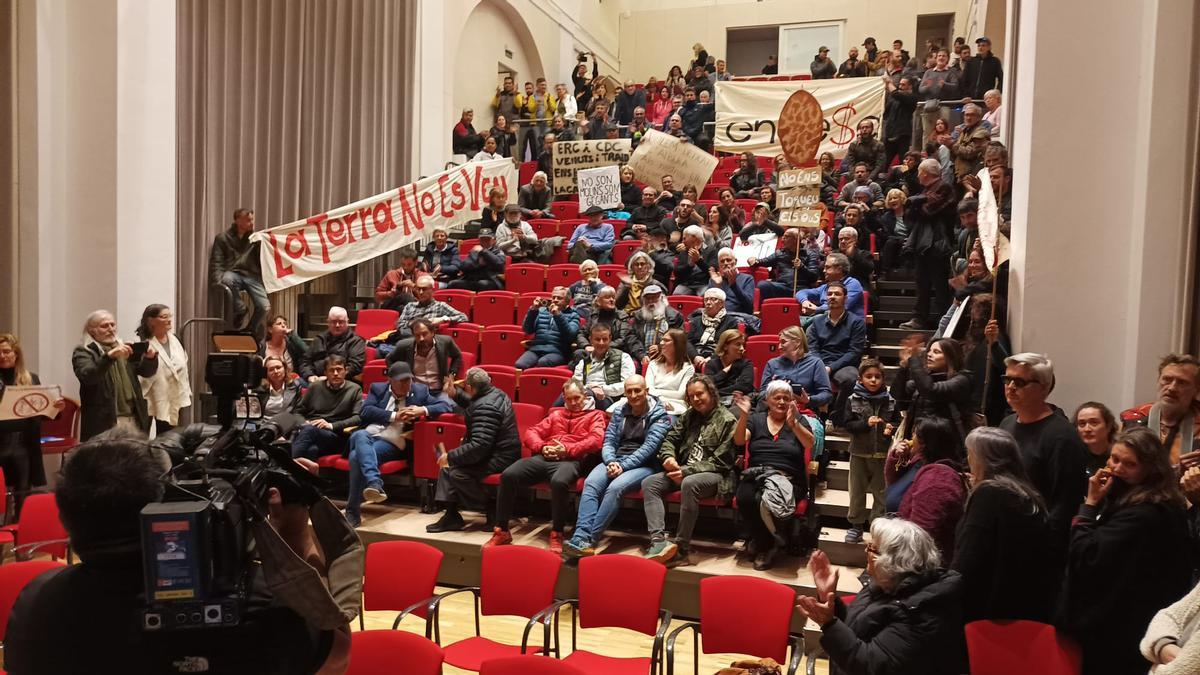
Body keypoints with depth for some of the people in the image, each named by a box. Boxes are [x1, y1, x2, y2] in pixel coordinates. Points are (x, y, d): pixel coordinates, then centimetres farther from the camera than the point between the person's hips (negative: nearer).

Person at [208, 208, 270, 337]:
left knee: (265, 307, -19)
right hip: (233, 274, -2)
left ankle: (250, 330, 13)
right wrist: (218, 283, -14)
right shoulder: (223, 238, 7)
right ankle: (240, 312, -17)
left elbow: (262, 257, 13)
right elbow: (216, 263, 0)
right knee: (227, 279, -41)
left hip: (252, 275, 2)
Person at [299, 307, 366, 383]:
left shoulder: (356, 341, 10)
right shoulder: (319, 339, 26)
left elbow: (355, 366, -5)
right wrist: (309, 375, 0)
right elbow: (304, 361, 23)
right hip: (315, 380, 6)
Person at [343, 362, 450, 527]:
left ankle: (353, 512, -30)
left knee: (357, 456, -33)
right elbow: (365, 411, 0)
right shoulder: (378, 388, 16)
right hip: (367, 435, 2)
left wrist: (423, 410, -10)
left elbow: (447, 406, 7)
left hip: (391, 443, -2)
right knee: (360, 436, -39)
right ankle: (374, 483, -57)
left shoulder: (420, 391, 14)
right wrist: (394, 416, -9)